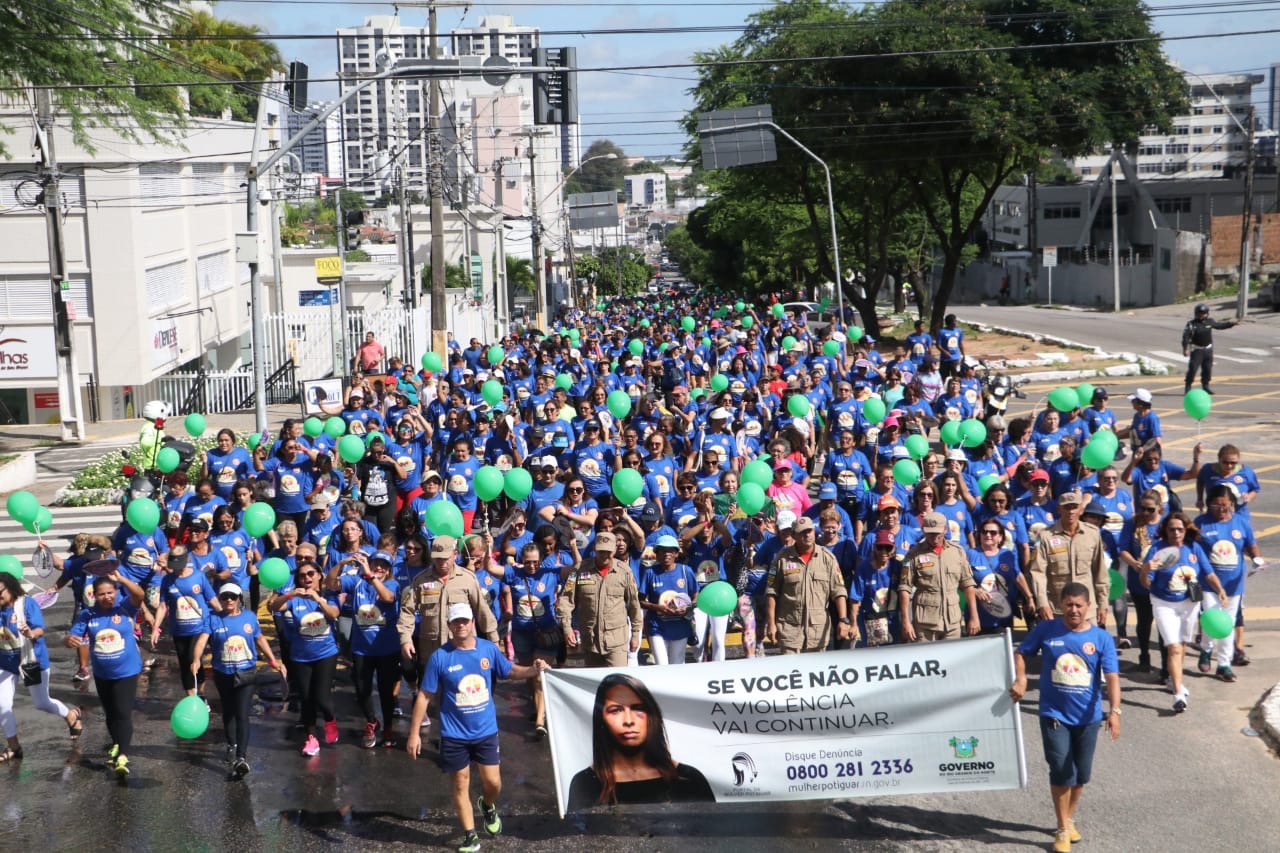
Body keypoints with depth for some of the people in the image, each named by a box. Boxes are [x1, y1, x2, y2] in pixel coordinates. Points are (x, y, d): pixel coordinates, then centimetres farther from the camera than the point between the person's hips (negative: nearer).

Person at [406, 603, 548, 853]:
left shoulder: (488, 649, -6)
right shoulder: (439, 657, -13)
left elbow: (510, 670, 9)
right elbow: (424, 696, -7)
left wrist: (533, 670, -12)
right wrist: (414, 733, -8)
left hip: (486, 731, 2)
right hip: (454, 735, -2)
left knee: (493, 782, 6)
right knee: (461, 785, 8)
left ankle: (488, 806, 42)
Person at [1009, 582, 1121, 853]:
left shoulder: (1101, 638, -7)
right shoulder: (1046, 630, -6)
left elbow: (1112, 676, -13)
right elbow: (1021, 652, 5)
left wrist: (1115, 711, -25)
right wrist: (1020, 679, -13)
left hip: (1087, 717, 2)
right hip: (1054, 715, -2)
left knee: (1081, 774, 14)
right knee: (1062, 772, -6)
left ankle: (1069, 818, 39)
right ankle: (1063, 829, 11)